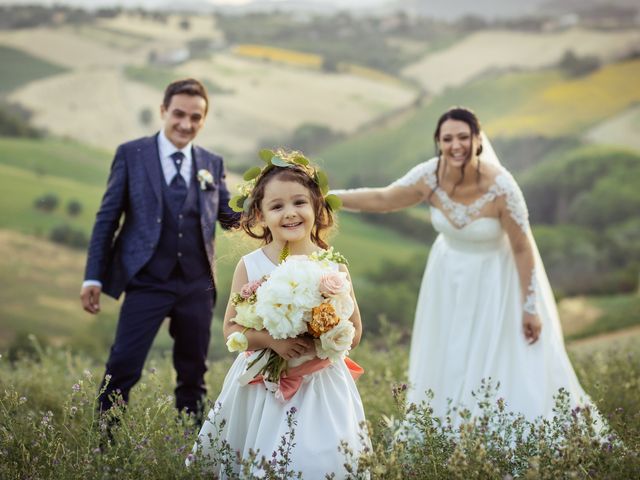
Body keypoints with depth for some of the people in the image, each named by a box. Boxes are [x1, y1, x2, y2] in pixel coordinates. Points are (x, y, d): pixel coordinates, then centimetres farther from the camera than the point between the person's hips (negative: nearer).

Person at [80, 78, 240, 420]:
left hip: (197, 285, 4)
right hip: (147, 282, -3)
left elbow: (230, 218, 11)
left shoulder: (212, 164, 10)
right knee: (123, 368, -7)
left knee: (193, 373, 12)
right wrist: (93, 277, -4)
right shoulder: (131, 154, 1)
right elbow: (107, 218, 1)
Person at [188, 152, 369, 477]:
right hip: (261, 386, 0)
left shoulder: (334, 268, -3)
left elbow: (354, 333, 1)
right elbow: (231, 329, -2)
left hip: (321, 386, 0)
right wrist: (271, 340, -19)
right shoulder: (251, 266, -3)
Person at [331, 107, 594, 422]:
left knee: (511, 368, 0)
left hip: (495, 280, -4)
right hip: (450, 278, 4)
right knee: (447, 366, 12)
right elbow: (381, 199, -3)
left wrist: (530, 308, -13)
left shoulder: (500, 186, -28)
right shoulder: (429, 176, -18)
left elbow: (522, 248, -18)